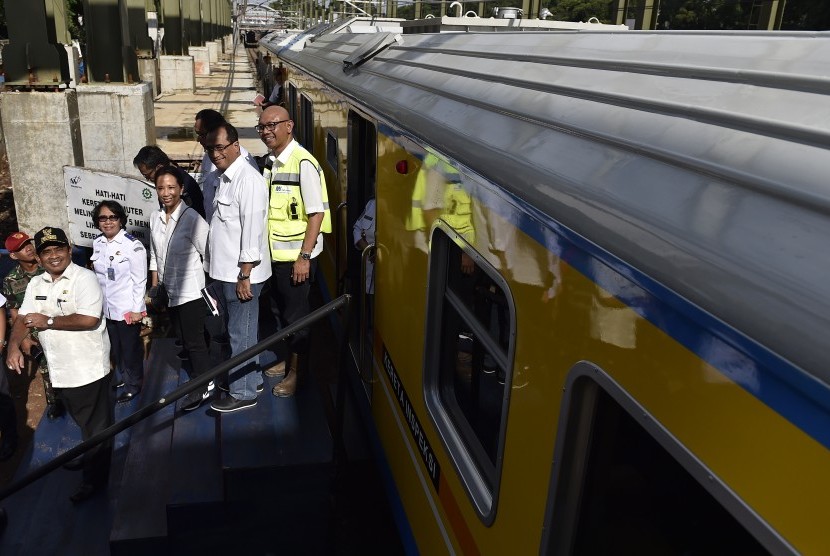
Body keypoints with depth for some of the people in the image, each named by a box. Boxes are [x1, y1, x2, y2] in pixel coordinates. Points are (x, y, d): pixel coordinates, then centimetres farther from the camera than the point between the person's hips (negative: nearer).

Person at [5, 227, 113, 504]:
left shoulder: (84, 278, -15)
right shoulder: (36, 283, 8)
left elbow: (90, 319, -24)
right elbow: (23, 318, 8)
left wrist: (49, 321, -16)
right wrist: (14, 345, -10)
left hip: (89, 370, -7)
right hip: (60, 371, 7)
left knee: (96, 425, 7)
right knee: (83, 421, 25)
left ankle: (94, 479, 18)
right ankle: (89, 456, 46)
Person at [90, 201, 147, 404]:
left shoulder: (133, 245, -17)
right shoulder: (97, 244, 2)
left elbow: (140, 280, -13)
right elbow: (98, 275, 13)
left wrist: (136, 309, -13)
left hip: (127, 309, -6)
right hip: (106, 308, 6)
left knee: (131, 348, 9)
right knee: (115, 347, 20)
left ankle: (134, 385, 27)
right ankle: (122, 376, 41)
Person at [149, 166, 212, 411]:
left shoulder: (192, 218, -18)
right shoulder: (155, 219, 4)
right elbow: (155, 256, 14)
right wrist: (154, 288, 15)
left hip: (191, 291, -7)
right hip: (170, 291, 7)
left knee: (194, 340, 3)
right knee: (183, 339, 18)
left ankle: (203, 386, 20)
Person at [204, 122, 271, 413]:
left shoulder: (248, 180, -19)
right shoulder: (226, 178, 12)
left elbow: (252, 230, -22)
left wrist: (245, 276, -20)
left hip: (241, 274, -10)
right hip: (227, 271, 10)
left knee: (241, 334, 2)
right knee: (236, 330, 20)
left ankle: (243, 393, 15)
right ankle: (252, 378, 35)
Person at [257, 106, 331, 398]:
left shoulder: (303, 163, -17)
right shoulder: (270, 162, 7)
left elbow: (317, 212, -19)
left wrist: (304, 256, -20)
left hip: (296, 256, -8)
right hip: (274, 254, 8)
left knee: (296, 313, 5)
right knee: (281, 310, 19)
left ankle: (295, 372, 20)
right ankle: (287, 359, 38)